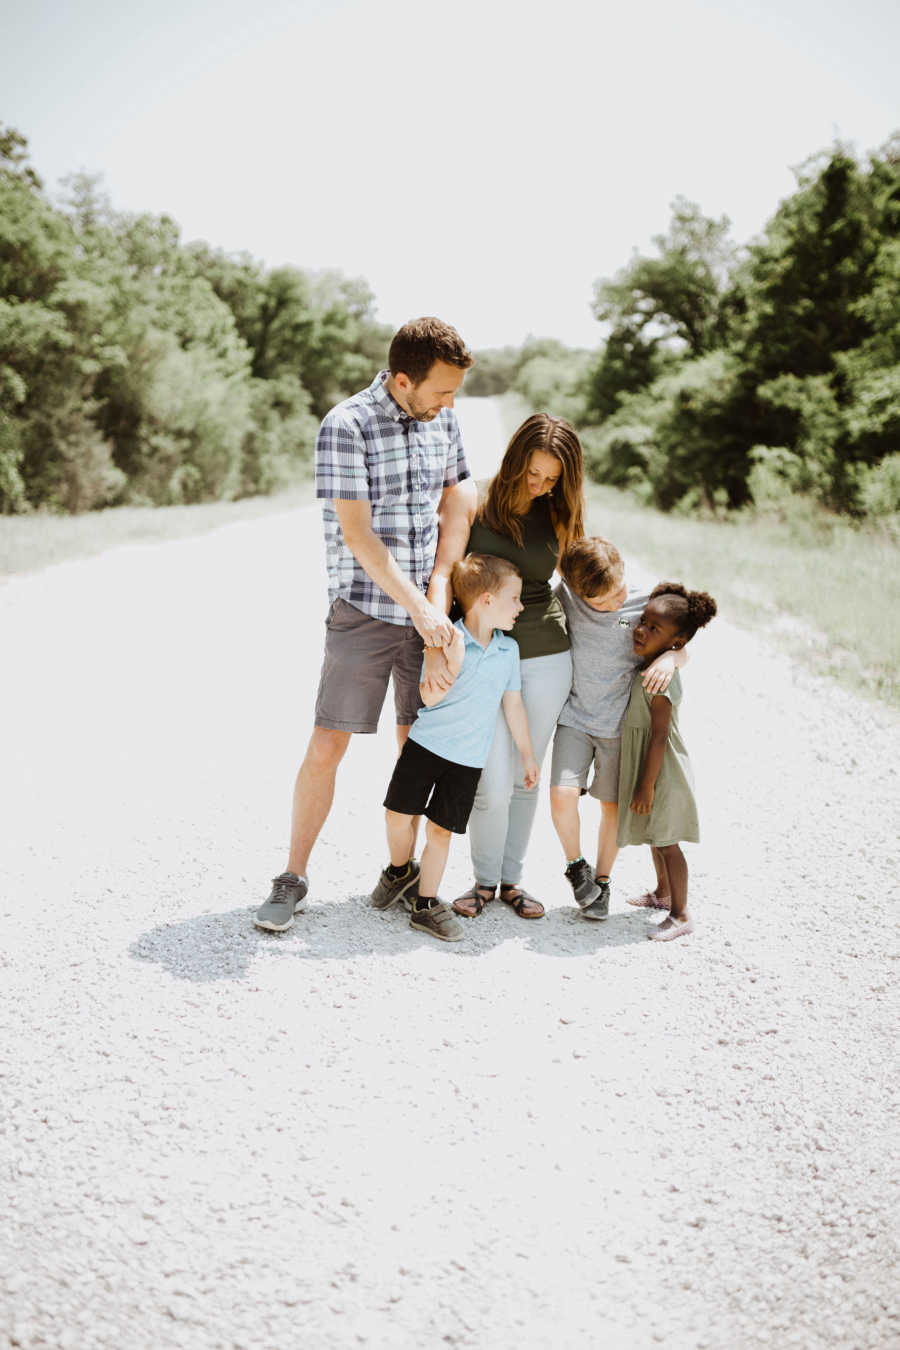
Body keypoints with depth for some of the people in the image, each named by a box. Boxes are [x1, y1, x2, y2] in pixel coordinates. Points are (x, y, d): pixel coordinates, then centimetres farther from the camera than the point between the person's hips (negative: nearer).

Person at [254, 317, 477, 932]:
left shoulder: (442, 418, 5)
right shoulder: (346, 426, -14)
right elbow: (357, 534, -17)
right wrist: (418, 606, -19)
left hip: (429, 613, 5)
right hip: (364, 613, -5)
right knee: (326, 747, -3)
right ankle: (294, 877, 10)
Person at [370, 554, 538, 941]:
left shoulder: (509, 649, 3)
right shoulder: (446, 639, -12)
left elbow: (513, 703, 12)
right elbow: (429, 697, -14)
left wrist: (527, 754, 16)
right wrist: (453, 664, -29)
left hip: (469, 759, 3)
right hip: (427, 743, -3)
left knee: (441, 829, 3)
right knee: (398, 814, -1)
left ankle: (425, 905, 14)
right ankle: (399, 871, 28)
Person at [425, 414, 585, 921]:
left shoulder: (557, 518, 5)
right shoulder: (474, 503, -5)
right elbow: (443, 574, -13)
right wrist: (436, 647, -27)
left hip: (546, 657, 3)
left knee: (526, 778, 11)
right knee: (493, 787, -6)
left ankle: (513, 878, 29)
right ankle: (484, 880, 19)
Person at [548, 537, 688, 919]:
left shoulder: (646, 606, -12)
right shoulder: (566, 597, -9)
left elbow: (681, 647, -1)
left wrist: (670, 658, -22)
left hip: (620, 724, 0)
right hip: (575, 716, 0)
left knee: (612, 805, 6)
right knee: (563, 794, -15)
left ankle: (602, 880, 26)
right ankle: (575, 864, 11)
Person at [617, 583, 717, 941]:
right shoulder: (645, 665, 2)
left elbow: (659, 736, -26)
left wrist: (646, 786, -22)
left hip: (662, 771, -10)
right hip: (645, 764, 10)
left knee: (665, 841, 0)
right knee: (655, 836, 24)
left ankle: (681, 915, 10)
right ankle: (664, 891, 43)